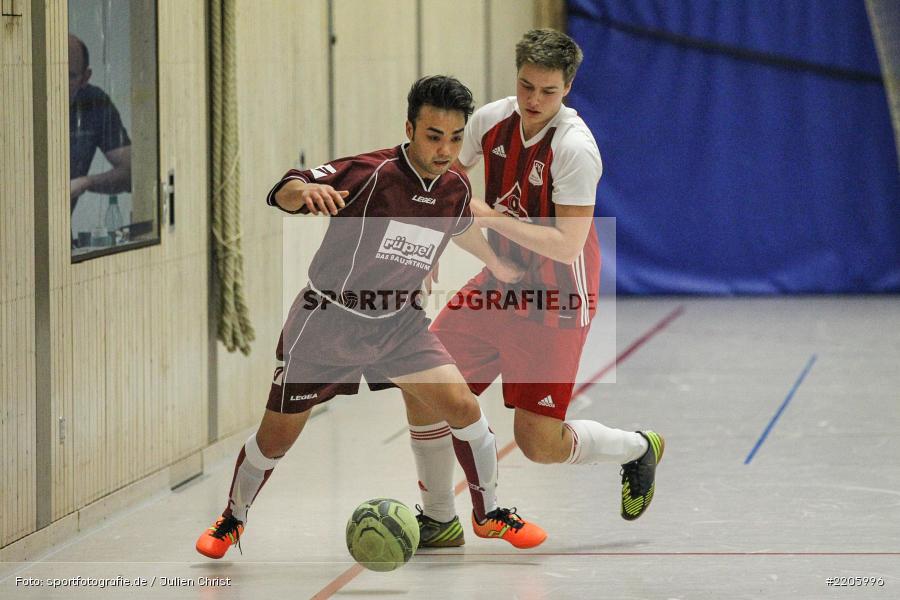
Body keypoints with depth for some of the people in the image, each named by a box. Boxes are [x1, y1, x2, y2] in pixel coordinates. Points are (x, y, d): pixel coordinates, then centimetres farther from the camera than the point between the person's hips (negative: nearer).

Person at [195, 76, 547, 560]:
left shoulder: (455, 189, -6)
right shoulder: (370, 173, -24)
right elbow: (283, 193, -30)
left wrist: (495, 262, 35)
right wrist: (304, 190, -54)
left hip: (399, 323, 4)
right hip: (328, 319, -4)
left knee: (463, 407, -10)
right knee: (276, 438, 4)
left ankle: (490, 515, 13)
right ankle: (232, 518, 32)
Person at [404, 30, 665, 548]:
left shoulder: (575, 147, -23)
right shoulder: (492, 120, -3)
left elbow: (567, 246, -26)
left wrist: (490, 215, -28)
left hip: (555, 303, -6)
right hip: (499, 285, 6)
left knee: (538, 443, -8)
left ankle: (638, 449, 23)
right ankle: (440, 521, 12)